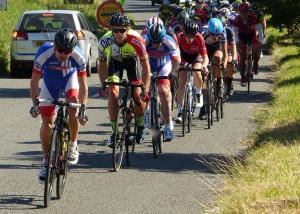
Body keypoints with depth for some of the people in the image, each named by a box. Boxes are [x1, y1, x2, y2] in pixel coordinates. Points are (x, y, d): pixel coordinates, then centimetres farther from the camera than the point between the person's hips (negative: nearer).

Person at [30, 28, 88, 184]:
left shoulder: (78, 57, -34)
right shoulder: (44, 54, -35)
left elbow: (83, 86, -25)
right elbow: (34, 81, -21)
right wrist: (35, 104, -26)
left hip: (70, 78, -1)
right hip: (50, 80, 1)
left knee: (74, 112, -27)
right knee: (47, 124, -6)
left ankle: (73, 146, -1)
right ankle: (46, 161, 13)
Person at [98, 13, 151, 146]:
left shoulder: (136, 40, -38)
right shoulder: (105, 42, -33)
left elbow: (145, 66, -28)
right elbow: (102, 65, -15)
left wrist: (145, 90, -35)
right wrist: (103, 85, -26)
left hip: (132, 60, -1)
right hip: (114, 61, 1)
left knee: (138, 96, -11)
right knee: (113, 93, -17)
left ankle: (140, 126, 17)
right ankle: (114, 131, -5)